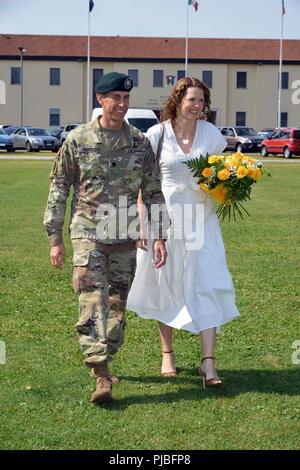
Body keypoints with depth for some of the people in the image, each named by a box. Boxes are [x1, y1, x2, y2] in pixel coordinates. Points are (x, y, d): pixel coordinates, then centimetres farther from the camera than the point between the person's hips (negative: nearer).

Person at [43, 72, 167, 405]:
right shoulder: (77, 140, -1)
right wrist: (55, 239, 0)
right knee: (92, 301, -12)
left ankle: (101, 361, 27)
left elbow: (153, 192, 9)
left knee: (118, 303, 10)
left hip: (125, 238, 3)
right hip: (87, 233, -3)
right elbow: (58, 190, 3)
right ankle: (101, 377, -15)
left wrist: (158, 236, 2)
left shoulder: (140, 143, 5)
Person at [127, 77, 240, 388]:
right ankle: (167, 353, 29)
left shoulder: (209, 132, 3)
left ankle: (208, 363, -8)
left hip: (200, 219, 1)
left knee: (207, 284, -9)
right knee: (165, 285, 10)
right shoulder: (158, 134, -4)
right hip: (165, 218, -1)